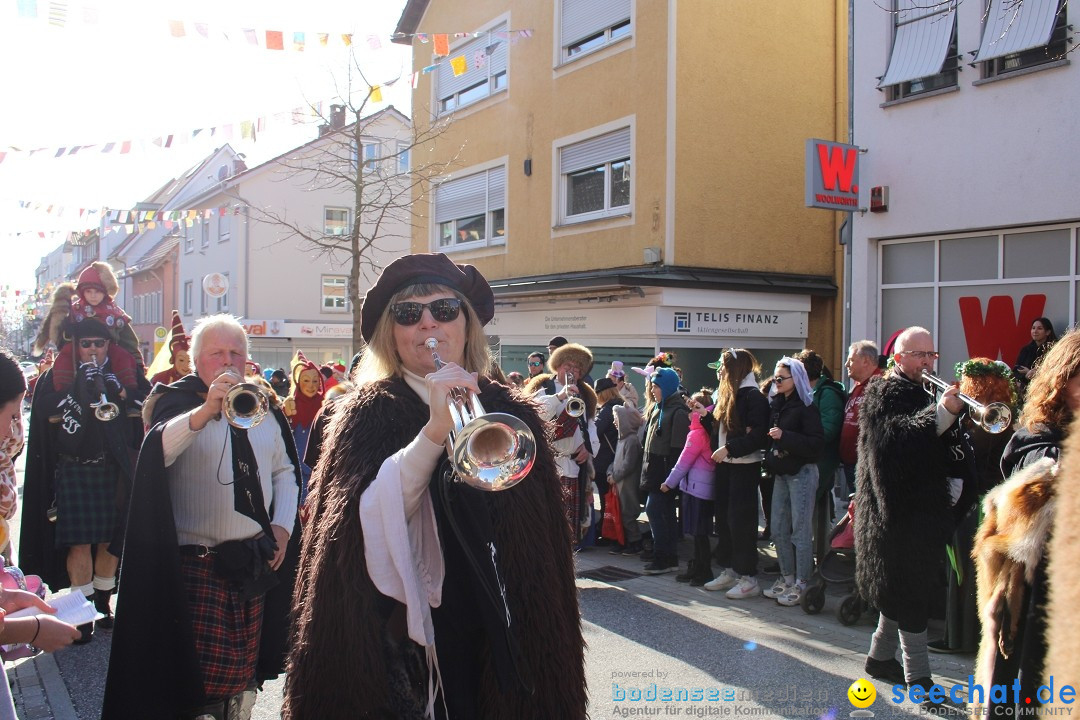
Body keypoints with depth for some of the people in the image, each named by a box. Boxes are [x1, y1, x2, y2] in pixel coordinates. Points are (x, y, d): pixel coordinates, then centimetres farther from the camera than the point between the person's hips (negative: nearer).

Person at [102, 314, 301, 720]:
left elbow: (285, 470, 17)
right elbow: (158, 450, -24)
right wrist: (206, 410, -39)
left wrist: (283, 525, 4)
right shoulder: (177, 401, -2)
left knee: (244, 672, 12)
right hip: (197, 562, -4)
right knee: (199, 675, -3)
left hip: (256, 560, 4)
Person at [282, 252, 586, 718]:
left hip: (496, 642, 2)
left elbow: (544, 552, 3)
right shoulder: (369, 413, -3)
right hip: (401, 641, -2)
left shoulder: (515, 415, 2)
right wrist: (434, 431, -29)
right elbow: (368, 528, -19)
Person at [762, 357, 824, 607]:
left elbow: (816, 443, -20)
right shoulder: (776, 405, 10)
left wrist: (784, 436, -23)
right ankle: (787, 578, 23)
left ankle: (801, 584, 4)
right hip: (781, 473, 8)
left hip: (801, 473, -8)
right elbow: (768, 434, 20)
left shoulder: (806, 407, -11)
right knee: (779, 530, 11)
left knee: (800, 530, -3)